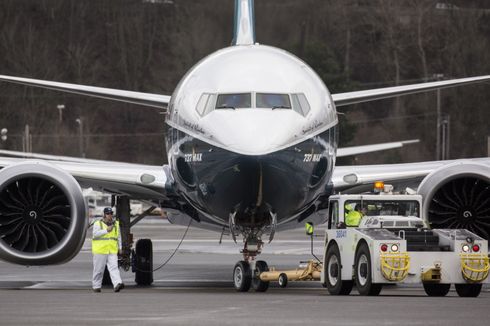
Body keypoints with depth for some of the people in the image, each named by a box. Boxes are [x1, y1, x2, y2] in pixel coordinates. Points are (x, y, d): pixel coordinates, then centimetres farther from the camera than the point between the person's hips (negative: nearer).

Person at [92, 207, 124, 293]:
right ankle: (96, 286, 16)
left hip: (112, 251, 2)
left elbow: (118, 236, 23)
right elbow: (95, 233, -14)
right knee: (98, 269, 4)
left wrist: (120, 247, 19)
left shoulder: (116, 224, 15)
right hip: (100, 250, -2)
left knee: (114, 267, -14)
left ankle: (117, 284, -28)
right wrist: (106, 230, -17)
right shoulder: (98, 224, 2)